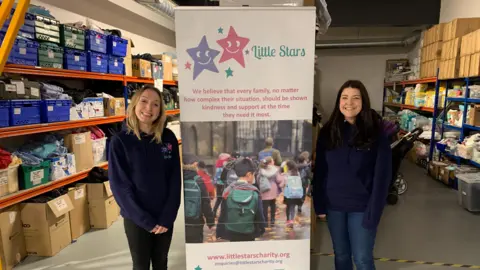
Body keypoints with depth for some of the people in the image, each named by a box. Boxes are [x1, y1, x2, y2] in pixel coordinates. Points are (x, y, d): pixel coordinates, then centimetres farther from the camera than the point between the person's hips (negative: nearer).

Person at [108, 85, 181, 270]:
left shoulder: (168, 138, -4)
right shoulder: (120, 141, -11)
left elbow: (175, 180, -3)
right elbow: (120, 185, -13)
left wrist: (167, 217, -10)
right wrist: (146, 220, -15)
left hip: (164, 217, 2)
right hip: (136, 219, -2)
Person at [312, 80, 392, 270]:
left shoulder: (375, 134, -9)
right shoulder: (327, 132, -1)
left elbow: (382, 177, -10)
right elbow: (320, 172, 1)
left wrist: (373, 213, -13)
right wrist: (319, 204, -1)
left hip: (362, 207, -2)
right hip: (333, 205, 3)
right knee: (341, 255, 18)